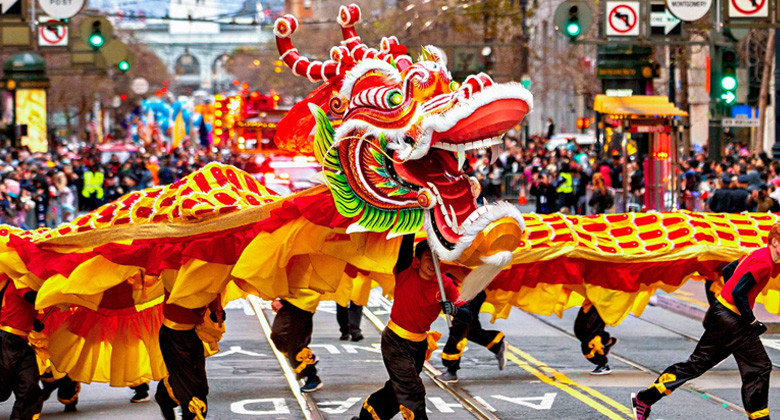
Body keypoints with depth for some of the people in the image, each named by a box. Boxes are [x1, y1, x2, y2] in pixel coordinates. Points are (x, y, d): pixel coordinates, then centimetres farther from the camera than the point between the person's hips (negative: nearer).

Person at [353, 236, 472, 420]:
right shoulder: (406, 273, -14)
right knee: (413, 392, -12)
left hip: (419, 345, 5)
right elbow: (407, 244, -26)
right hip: (395, 341, -5)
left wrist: (454, 309, -36)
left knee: (398, 390, 17)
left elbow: (467, 316, -15)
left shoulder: (445, 284, -8)